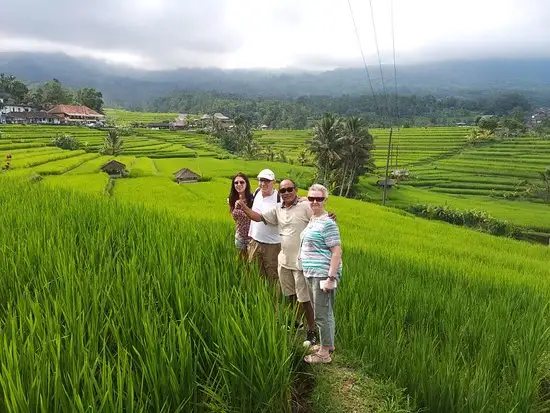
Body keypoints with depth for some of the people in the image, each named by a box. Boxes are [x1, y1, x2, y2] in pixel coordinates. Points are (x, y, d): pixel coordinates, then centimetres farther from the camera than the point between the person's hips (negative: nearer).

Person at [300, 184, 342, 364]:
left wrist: (331, 278, -21)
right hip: (312, 274, 9)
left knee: (322, 314, 0)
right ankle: (328, 344, 33)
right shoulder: (312, 220, 13)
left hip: (322, 274, -9)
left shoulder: (327, 223, -14)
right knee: (322, 312, 19)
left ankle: (325, 353, 12)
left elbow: (337, 251, -17)